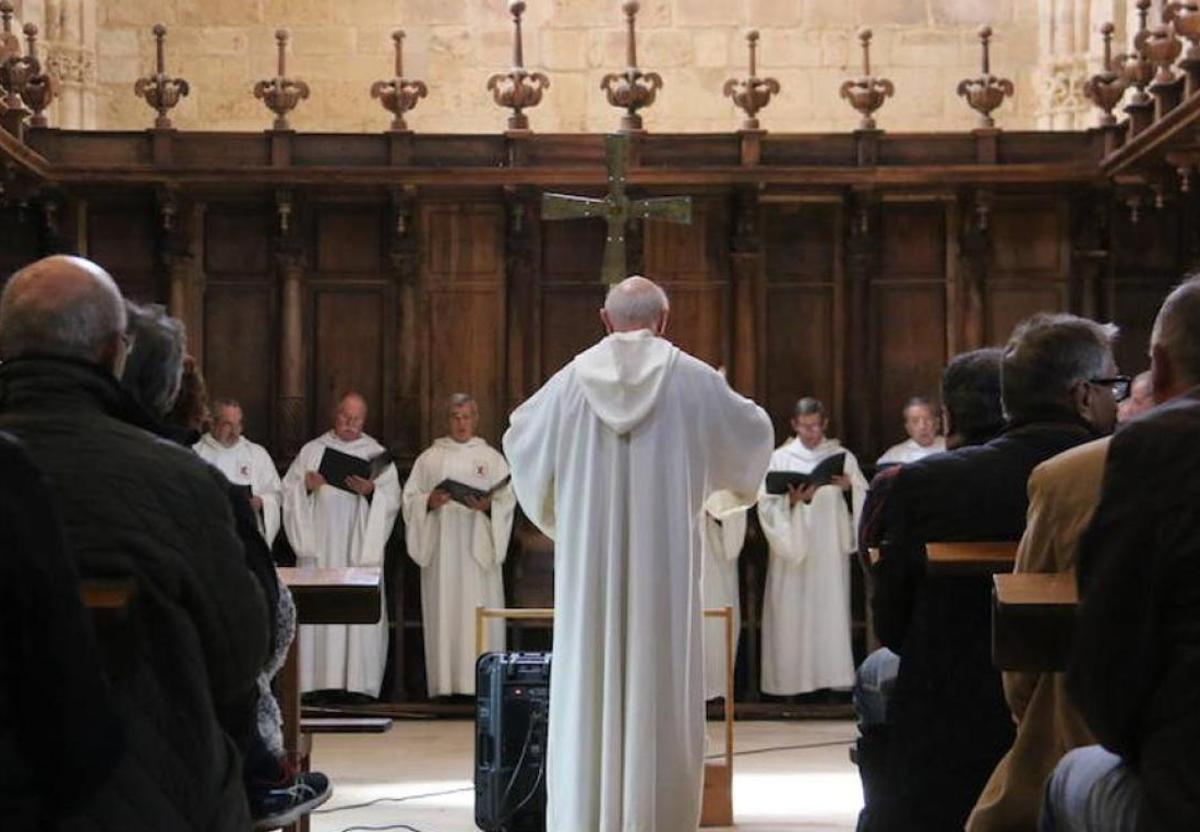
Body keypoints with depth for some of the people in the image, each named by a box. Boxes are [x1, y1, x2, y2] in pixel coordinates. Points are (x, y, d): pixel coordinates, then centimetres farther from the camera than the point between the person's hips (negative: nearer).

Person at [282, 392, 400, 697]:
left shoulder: (376, 453, 11)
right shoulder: (311, 451, 13)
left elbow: (392, 499, 3)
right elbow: (289, 491, 8)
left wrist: (371, 491, -16)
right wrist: (307, 486, -11)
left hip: (360, 547, 0)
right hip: (320, 547, 1)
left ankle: (358, 682, -4)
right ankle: (319, 681, -2)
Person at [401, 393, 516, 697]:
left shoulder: (492, 458, 11)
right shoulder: (429, 458, 13)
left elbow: (508, 499, 3)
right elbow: (409, 498, 7)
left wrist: (488, 506, -16)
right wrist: (429, 502, -12)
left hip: (477, 547, 0)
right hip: (440, 549, 1)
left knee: (479, 613, -6)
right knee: (443, 612, -3)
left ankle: (481, 681, -5)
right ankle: (444, 683, -2)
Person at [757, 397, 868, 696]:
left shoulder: (842, 457, 10)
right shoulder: (780, 458, 6)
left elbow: (864, 499, 5)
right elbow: (766, 503, 0)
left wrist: (849, 486, -13)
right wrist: (792, 500, -16)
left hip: (830, 550, 1)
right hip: (791, 547, -1)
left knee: (831, 611, -4)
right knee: (791, 614, -5)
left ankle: (832, 678, -1)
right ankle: (792, 680, -1)